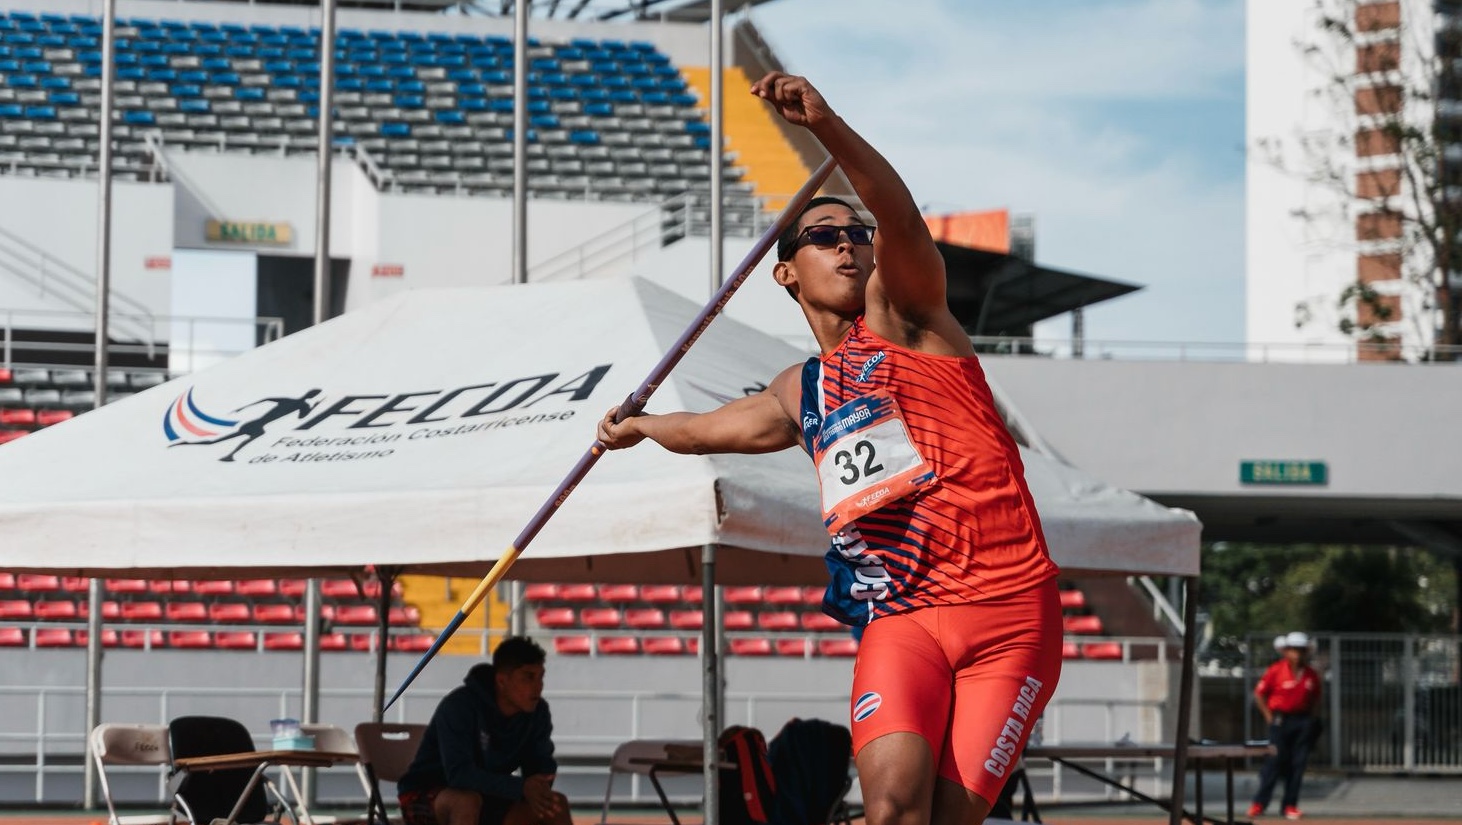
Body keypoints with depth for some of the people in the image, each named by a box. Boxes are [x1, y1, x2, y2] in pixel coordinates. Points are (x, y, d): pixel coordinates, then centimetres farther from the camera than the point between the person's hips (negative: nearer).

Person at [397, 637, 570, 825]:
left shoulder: (537, 712, -6)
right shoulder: (459, 706, -25)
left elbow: (542, 766, -1)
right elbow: (459, 774, -33)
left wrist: (537, 791, -26)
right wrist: (521, 787, -41)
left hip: (488, 799, 6)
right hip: (425, 797, -6)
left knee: (556, 805, -14)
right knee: (468, 801, -39)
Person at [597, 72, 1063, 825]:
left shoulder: (901, 315, 6)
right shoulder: (800, 394, 22)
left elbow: (901, 218, -17)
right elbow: (713, 427, 45)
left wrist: (827, 125, -32)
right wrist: (640, 426, 65)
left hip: (1011, 608, -3)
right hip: (901, 620, 3)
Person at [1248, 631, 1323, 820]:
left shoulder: (1311, 675, 7)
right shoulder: (1276, 671, -5)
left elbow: (1315, 698, 20)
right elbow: (1259, 693, 1)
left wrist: (1310, 718, 8)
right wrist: (1269, 716, -2)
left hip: (1303, 721, 4)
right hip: (1281, 720, -4)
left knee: (1298, 763, 1)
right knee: (1276, 760, -7)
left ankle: (1290, 805, 7)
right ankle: (1259, 803, 0)